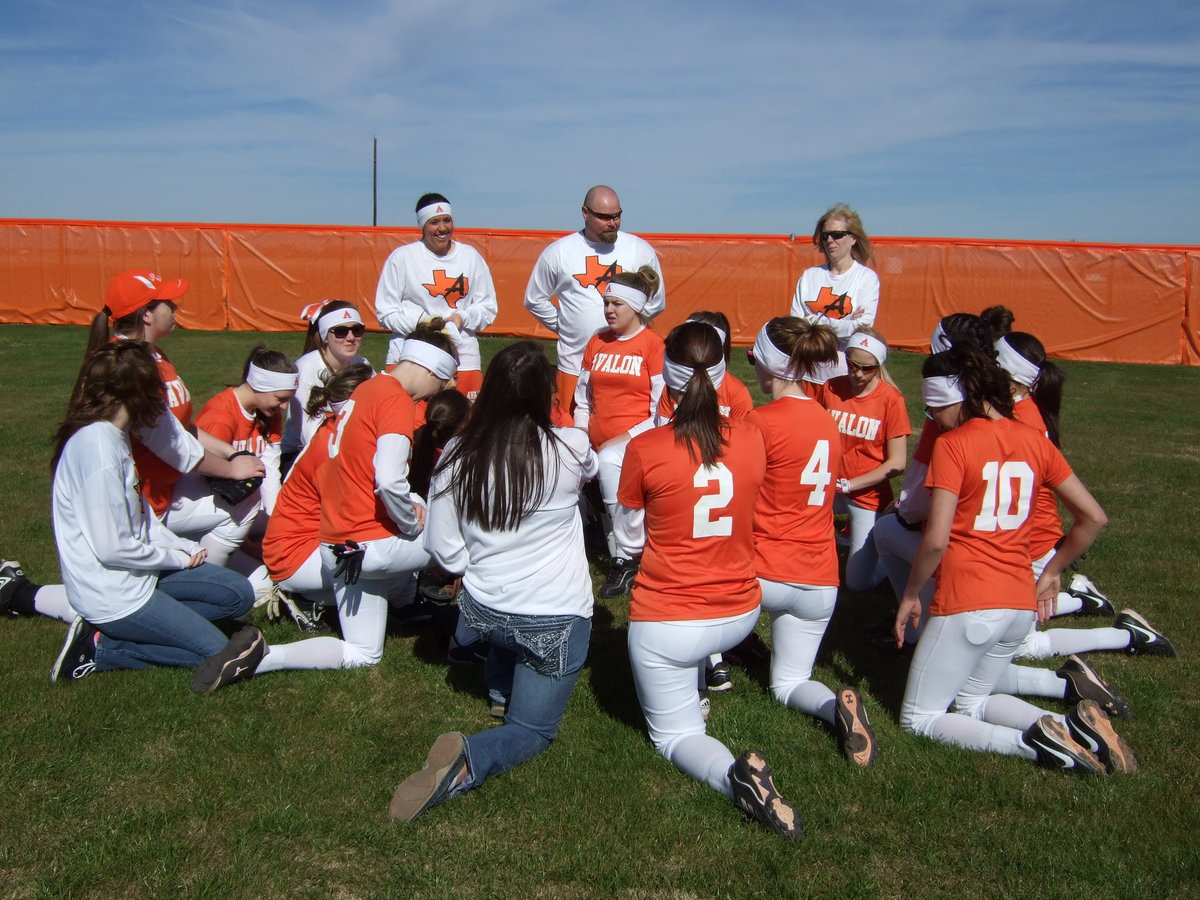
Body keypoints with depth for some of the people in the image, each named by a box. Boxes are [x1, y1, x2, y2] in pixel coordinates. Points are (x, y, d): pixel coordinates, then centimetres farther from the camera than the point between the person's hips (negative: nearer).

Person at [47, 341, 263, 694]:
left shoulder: (113, 436, 6)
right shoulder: (99, 447, -24)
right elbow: (112, 547, -24)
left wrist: (185, 546, 1)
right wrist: (178, 558, -9)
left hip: (137, 572, 10)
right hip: (112, 595, -10)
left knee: (238, 594, 9)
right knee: (217, 651, -6)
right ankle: (103, 646, -1)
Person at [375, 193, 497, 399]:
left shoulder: (470, 256, 12)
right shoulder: (402, 257, 3)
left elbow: (488, 307, 14)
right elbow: (385, 312, 3)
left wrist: (462, 317, -5)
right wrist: (420, 321, -12)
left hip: (463, 357, 2)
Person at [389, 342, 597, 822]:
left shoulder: (457, 456, -10)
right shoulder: (568, 448, -17)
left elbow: (445, 551, -5)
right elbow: (593, 468, 10)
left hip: (483, 610, 4)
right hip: (556, 620, -4)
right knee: (533, 729, 10)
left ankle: (501, 687, 33)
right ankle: (467, 760, -20)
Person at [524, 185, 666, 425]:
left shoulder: (640, 250, 4)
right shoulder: (558, 252, 4)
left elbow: (657, 301, 15)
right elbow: (534, 299, 15)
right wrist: (562, 326, 8)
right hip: (574, 366, 0)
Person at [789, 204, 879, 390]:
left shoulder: (867, 277, 1)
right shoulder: (809, 276, 9)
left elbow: (863, 328, -10)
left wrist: (815, 321, -12)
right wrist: (844, 325, -10)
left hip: (849, 376, -2)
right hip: (809, 375, 2)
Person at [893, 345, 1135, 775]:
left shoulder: (952, 445, -12)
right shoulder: (1033, 441, 6)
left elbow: (936, 539, -19)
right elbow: (1094, 517, 9)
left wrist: (910, 595, -4)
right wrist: (1050, 573, 19)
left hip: (967, 606, -7)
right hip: (1021, 605, 7)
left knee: (919, 719, 8)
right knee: (973, 703, 25)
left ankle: (1035, 745, -13)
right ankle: (1071, 727, 0)